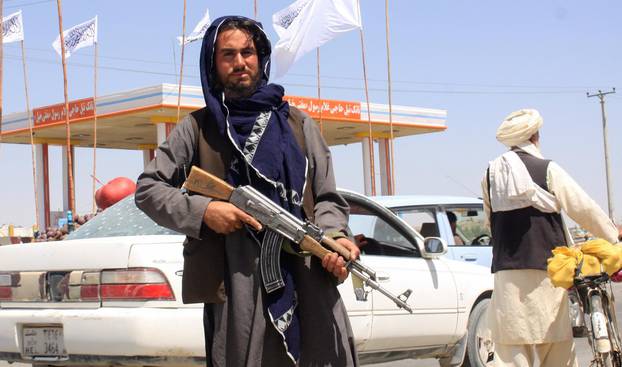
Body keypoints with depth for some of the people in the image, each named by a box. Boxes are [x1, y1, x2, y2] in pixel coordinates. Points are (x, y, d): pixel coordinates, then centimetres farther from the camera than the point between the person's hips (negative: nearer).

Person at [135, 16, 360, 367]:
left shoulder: (298, 124, 17)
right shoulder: (197, 129, 13)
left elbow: (327, 198, 15)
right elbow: (147, 188, 11)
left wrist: (336, 237, -7)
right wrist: (201, 210, -6)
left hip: (307, 278, 1)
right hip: (235, 287, -1)